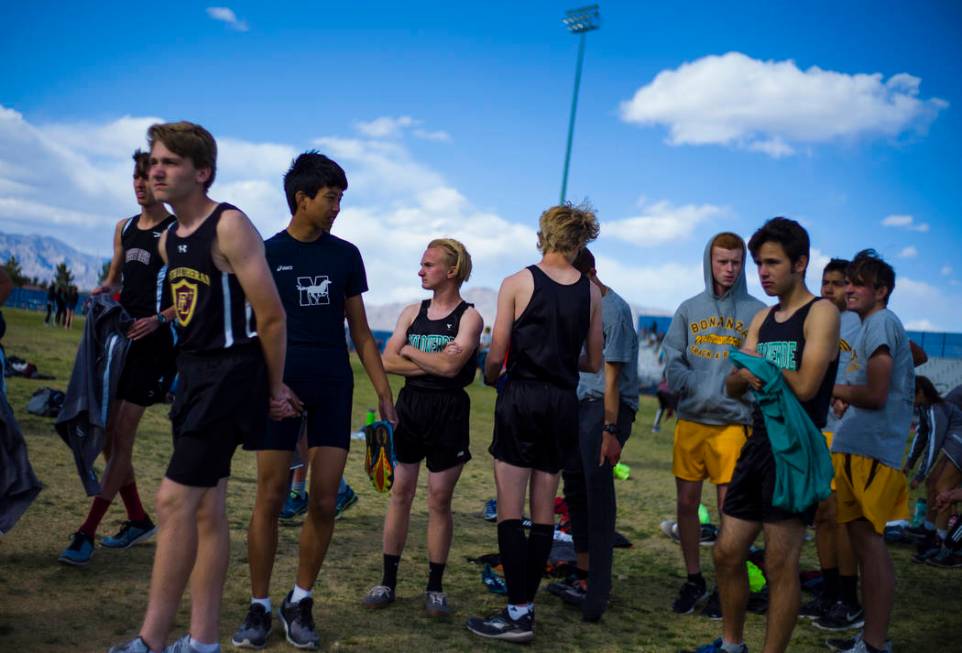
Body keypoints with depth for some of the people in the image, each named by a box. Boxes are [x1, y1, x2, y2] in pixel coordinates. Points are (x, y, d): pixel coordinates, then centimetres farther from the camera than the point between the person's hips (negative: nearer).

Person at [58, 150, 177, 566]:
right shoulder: (124, 228, 16)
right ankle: (138, 520, 22)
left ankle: (86, 534, -6)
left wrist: (158, 320, -22)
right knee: (106, 435, 8)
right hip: (120, 334, 8)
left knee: (121, 438, -8)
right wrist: (101, 291, 2)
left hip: (153, 342, -8)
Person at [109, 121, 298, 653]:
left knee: (175, 500, -10)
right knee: (205, 509, 11)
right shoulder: (168, 241, 12)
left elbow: (271, 316, -14)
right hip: (193, 374, 9)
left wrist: (273, 390, -5)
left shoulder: (230, 226, -14)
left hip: (229, 374, -9)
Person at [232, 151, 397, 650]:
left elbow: (360, 332, 12)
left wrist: (384, 392, 8)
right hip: (279, 385, -2)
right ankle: (259, 607, 13)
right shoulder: (267, 254, 1)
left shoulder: (346, 255, 9)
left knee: (324, 501, 0)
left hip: (333, 387, 2)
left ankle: (300, 602, 17)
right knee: (270, 498, 0)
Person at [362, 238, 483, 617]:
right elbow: (387, 362, -1)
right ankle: (388, 582, 14)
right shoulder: (412, 312, 9)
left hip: (448, 411, -4)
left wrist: (410, 350, -5)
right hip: (409, 405, 4)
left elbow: (450, 366, -19)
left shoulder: (469, 317, -4)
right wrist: (432, 363, -11)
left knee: (439, 500, 2)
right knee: (400, 493, 6)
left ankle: (435, 587, 13)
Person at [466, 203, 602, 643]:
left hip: (521, 398, -4)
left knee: (510, 512, 0)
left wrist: (491, 377, 16)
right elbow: (594, 363, 10)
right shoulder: (591, 292, 5)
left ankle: (519, 614, -3)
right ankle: (524, 604, 18)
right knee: (544, 513, 11)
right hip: (563, 403, 4)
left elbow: (496, 355, -6)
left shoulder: (517, 283, -5)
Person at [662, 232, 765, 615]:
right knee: (686, 503, 9)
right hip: (690, 421, 3)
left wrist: (741, 390, -18)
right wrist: (697, 388, -13)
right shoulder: (689, 309, 8)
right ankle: (693, 580, 24)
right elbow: (673, 361, 4)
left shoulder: (758, 313, 0)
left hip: (733, 423, -3)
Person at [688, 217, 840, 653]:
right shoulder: (763, 318, 16)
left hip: (795, 451, -8)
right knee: (727, 553, 12)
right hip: (758, 446, 8)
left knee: (780, 565, -3)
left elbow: (804, 386, -19)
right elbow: (732, 386, 10)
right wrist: (745, 374, -13)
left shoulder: (821, 313, -7)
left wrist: (759, 366, -5)